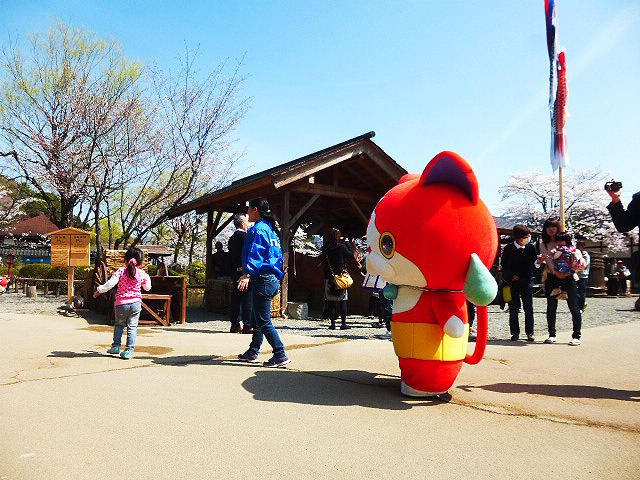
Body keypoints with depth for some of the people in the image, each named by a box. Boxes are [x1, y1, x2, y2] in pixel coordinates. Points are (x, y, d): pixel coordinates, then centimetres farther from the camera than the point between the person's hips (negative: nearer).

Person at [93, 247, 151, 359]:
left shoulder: (121, 271, -7)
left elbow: (111, 283, -15)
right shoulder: (142, 273, -1)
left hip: (122, 303, 0)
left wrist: (99, 290, -1)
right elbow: (147, 287, 13)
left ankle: (116, 346, 21)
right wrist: (147, 278, 31)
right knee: (132, 327, 6)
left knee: (119, 325, 20)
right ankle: (129, 350, 3)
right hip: (136, 303, 1)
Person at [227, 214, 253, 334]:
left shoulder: (231, 238, 16)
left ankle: (235, 325, 14)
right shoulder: (244, 236, -10)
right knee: (248, 298, -6)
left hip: (235, 271, 9)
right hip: (245, 270, -9)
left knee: (236, 298, 10)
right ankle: (248, 326, -5)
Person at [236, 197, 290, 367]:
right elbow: (278, 255, 24)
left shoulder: (257, 229, -10)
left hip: (262, 279, -10)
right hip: (273, 279, 10)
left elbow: (255, 253, -24)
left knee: (263, 321, -5)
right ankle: (252, 353, 27)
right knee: (256, 318, 17)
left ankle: (280, 355, -4)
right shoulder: (270, 230, 18)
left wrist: (248, 274, -34)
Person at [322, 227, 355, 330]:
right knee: (343, 301, 6)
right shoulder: (342, 247, -11)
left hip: (329, 278, 2)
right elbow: (352, 255, 1)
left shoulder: (325, 248, -4)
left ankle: (332, 323, 8)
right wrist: (349, 244, 14)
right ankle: (343, 323, 5)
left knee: (331, 301, 7)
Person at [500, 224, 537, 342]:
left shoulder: (531, 247, 5)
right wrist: (511, 276, -11)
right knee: (513, 309, 2)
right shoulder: (509, 248, -2)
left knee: (529, 309, 2)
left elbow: (534, 263, 4)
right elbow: (503, 264, 1)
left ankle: (529, 333, 12)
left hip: (527, 282, 2)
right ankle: (515, 333, 11)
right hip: (513, 282, -1)